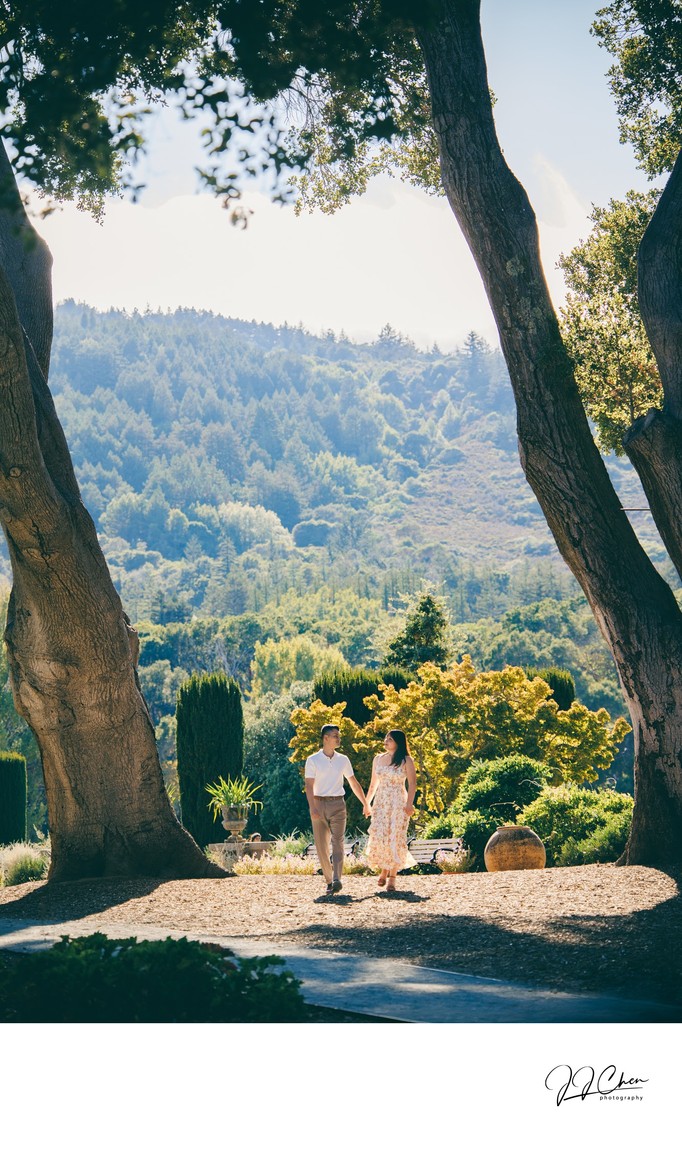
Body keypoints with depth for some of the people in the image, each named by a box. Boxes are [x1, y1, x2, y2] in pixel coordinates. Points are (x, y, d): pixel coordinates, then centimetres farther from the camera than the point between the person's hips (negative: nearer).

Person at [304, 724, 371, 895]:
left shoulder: (343, 760, 11)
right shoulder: (313, 760, 0)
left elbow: (354, 783, 19)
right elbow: (309, 786, -8)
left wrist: (365, 804, 20)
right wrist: (312, 808, -21)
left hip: (338, 805, 1)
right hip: (319, 805, -1)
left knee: (337, 842, -13)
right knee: (321, 845, 1)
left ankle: (337, 880, -25)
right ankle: (329, 880, 11)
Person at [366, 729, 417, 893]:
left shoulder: (406, 761, -2)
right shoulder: (378, 759, 11)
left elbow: (412, 783, -7)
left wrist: (409, 803, -17)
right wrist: (366, 802, 14)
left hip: (398, 804, -3)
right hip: (380, 803, 3)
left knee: (395, 838, -5)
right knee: (378, 837, -6)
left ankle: (392, 877, 2)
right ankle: (383, 869, 17)